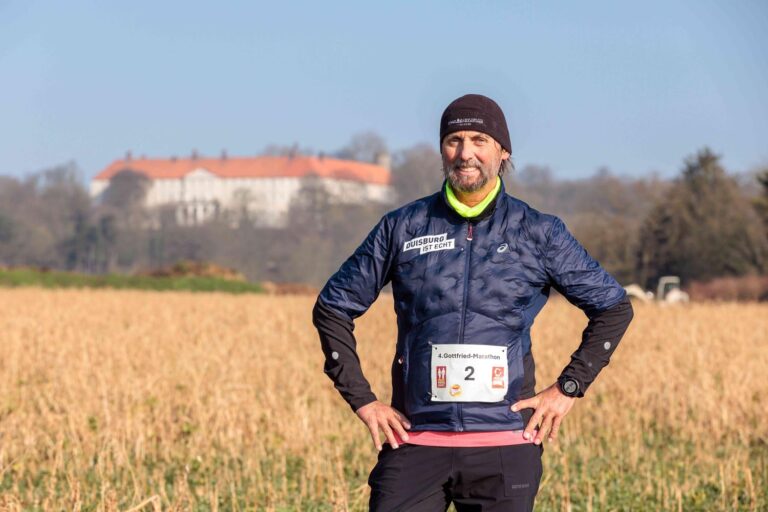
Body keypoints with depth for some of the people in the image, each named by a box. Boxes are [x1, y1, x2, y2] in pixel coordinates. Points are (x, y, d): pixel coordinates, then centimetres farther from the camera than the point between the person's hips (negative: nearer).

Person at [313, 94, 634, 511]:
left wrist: (568, 388, 5)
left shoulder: (539, 234, 5)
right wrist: (362, 400, 7)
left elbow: (613, 307, 13)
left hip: (505, 444, 0)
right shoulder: (403, 228, 6)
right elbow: (333, 307, 14)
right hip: (415, 441, 0)